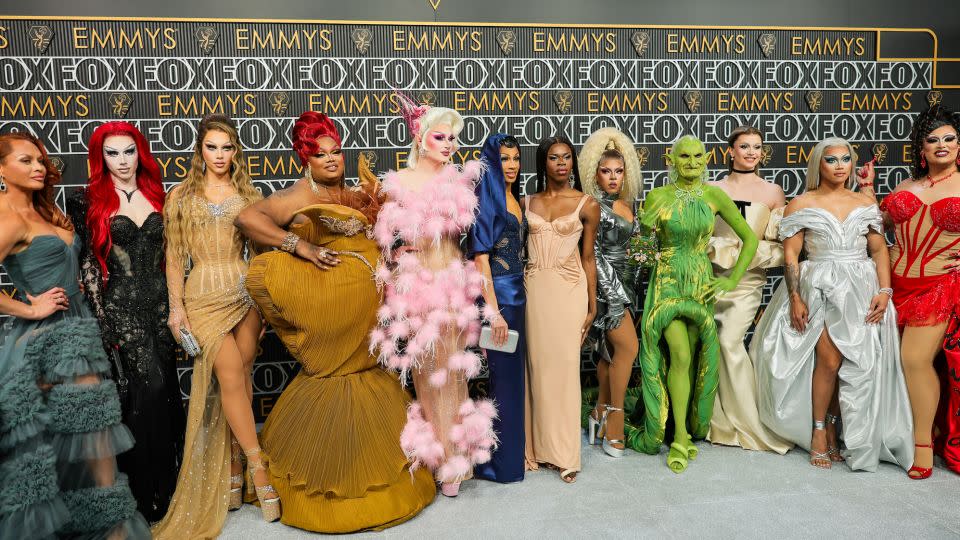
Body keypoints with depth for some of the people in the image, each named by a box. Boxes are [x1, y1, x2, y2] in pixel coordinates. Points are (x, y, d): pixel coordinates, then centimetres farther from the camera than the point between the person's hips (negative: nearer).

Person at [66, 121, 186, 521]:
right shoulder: (87, 201, -2)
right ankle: (147, 495, 9)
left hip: (160, 304, 4)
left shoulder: (156, 195, 9)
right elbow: (87, 265, -4)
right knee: (147, 391, -7)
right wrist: (102, 320, -9)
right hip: (120, 307, -4)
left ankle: (168, 483, 23)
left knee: (165, 390, 7)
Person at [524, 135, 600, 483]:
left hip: (569, 290, -2)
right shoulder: (527, 203, 9)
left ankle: (564, 453, 10)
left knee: (565, 366, 0)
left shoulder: (587, 205, 3)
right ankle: (537, 446, 16)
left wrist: (592, 306, 3)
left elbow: (588, 257, 5)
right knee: (537, 366, 4)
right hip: (533, 289, 2)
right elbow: (519, 250, 11)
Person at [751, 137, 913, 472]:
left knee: (855, 363, 0)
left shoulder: (865, 204, 12)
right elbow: (790, 254, -2)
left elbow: (880, 250, 9)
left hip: (861, 290, 3)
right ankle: (818, 431, 5)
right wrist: (796, 298, -11)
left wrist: (885, 290, -4)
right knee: (830, 360, -12)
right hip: (819, 289, -3)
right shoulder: (801, 205, 3)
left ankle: (833, 428, 16)